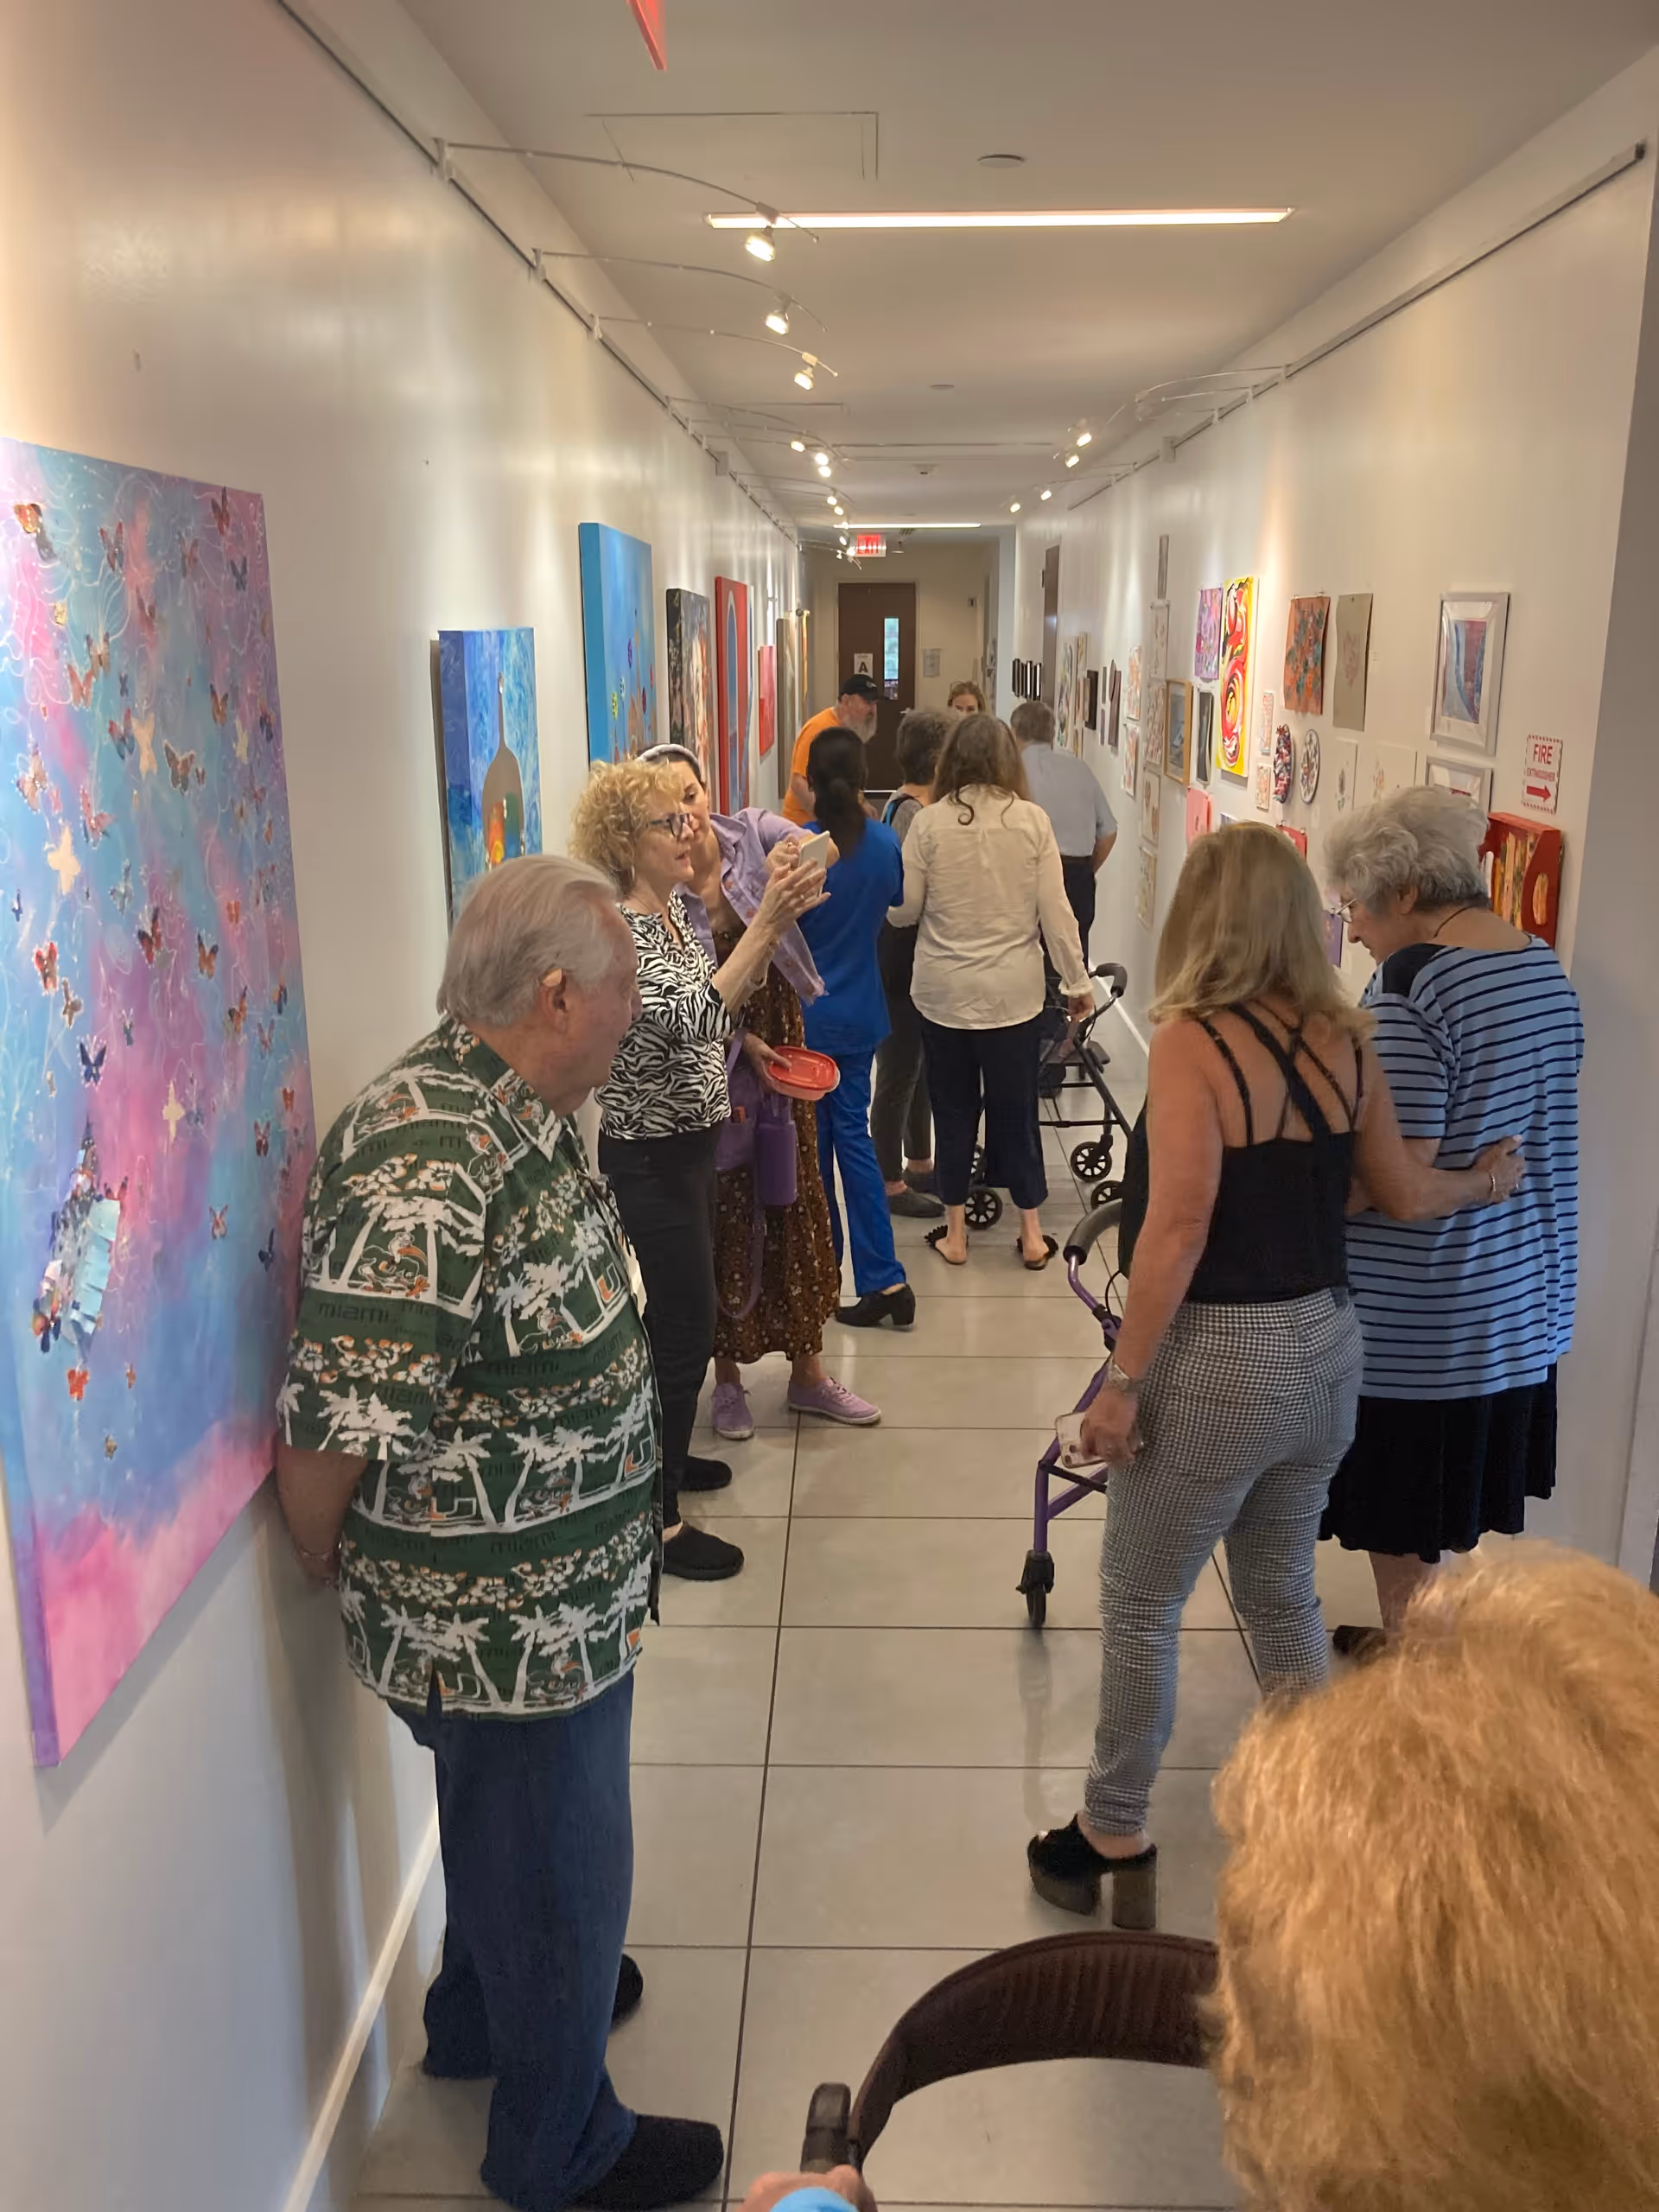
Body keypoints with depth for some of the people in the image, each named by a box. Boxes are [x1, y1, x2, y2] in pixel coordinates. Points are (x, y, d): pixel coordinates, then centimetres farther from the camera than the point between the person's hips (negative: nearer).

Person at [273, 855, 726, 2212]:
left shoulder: (514, 1116, 0)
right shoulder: (425, 1170, -33)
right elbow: (332, 1429, -30)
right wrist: (330, 1563, -11)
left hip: (558, 1590, 9)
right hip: (504, 1620, -9)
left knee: (511, 1835, 31)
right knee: (557, 1869, 14)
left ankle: (482, 2015, 58)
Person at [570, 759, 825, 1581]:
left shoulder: (674, 908, 5)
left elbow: (722, 999, 13)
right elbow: (692, 1020, -36)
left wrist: (777, 914, 3)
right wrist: (765, 922, -38)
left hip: (688, 1141, 9)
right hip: (650, 1156, -9)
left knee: (677, 1311, 21)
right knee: (686, 1326, -2)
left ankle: (660, 1451, 41)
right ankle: (660, 1520, 10)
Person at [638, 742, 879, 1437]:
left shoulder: (752, 832, -9)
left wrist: (795, 868, -46)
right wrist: (738, 1039, -20)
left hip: (779, 1043, 3)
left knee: (797, 1203, 12)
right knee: (723, 1216, 7)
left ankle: (807, 1372, 28)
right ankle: (728, 1376, 27)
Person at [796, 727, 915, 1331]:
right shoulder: (885, 842, -5)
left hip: (807, 1014, -4)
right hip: (861, 1011, 4)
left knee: (812, 1140, 9)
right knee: (853, 1134, 10)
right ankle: (883, 1278, 3)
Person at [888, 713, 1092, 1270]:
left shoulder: (929, 822, -8)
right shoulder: (1032, 821, -6)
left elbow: (902, 911, -4)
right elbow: (1055, 912, -5)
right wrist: (1077, 981, 5)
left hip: (943, 992, 0)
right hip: (1013, 991, 1)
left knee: (954, 1108, 13)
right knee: (1016, 1109, 12)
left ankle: (954, 1232, 21)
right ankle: (1032, 1234, 20)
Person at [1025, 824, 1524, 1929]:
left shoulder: (1192, 1042, -17)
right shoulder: (1343, 1039, 1)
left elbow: (1178, 1228, -22)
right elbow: (1407, 1194, 11)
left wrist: (1123, 1380, -16)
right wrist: (1487, 1180, 31)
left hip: (1219, 1357, -6)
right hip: (1327, 1348, 7)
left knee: (1141, 1608, 10)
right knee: (1283, 1592, 23)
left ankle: (1115, 1843, 22)